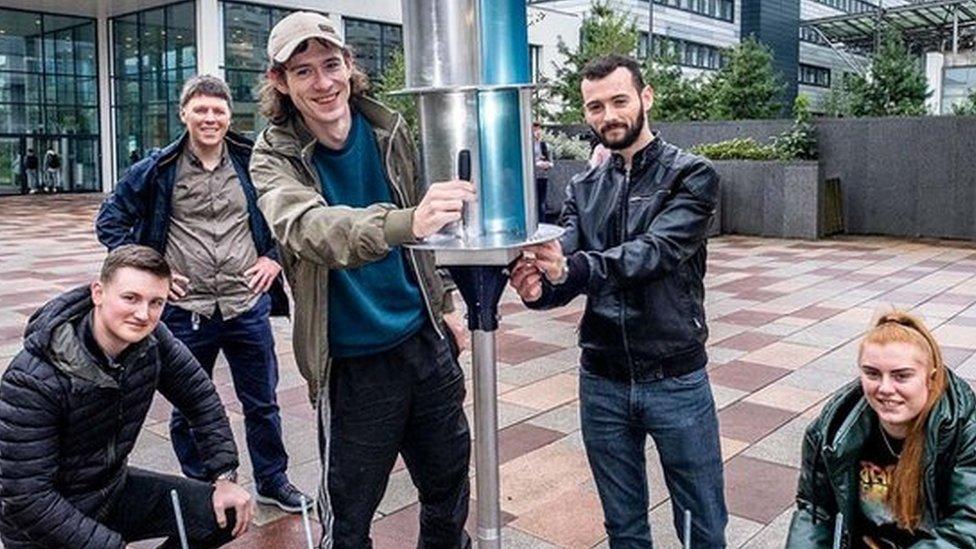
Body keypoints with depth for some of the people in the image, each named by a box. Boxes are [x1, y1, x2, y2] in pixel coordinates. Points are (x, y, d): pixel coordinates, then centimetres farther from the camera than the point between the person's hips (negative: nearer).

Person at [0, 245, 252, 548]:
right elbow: (26, 498, -26)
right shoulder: (34, 380, -28)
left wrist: (224, 477, -3)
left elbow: (200, 396, 1)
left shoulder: (151, 339, -13)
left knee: (228, 515, -7)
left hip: (113, 488, 5)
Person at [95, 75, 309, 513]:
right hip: (185, 310, 0)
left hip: (248, 305, 1)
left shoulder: (253, 164, -1)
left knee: (262, 402, 13)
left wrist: (274, 256, 2)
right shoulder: (156, 170, -3)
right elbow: (110, 221, 6)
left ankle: (272, 480, 32)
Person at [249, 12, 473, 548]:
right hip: (352, 363, -4)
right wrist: (404, 222, -52)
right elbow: (308, 227, -35)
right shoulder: (275, 157, -13)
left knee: (450, 488, 19)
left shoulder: (388, 129, -2)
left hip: (425, 340, 4)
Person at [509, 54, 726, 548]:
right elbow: (562, 270, -8)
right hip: (602, 382, 3)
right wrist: (539, 287, -32)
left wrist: (571, 268, -40)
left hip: (676, 380, -3)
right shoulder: (582, 189, 6)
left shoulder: (691, 176, -6)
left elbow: (655, 249, -23)